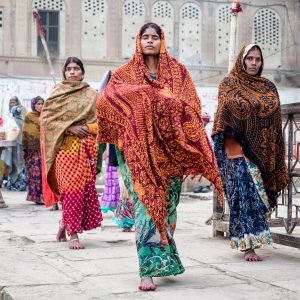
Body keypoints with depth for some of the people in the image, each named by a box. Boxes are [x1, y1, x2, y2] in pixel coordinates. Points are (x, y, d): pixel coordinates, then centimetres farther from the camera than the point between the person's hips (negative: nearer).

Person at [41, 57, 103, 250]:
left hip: (86, 145, 2)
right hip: (65, 145, -2)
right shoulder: (57, 93, 8)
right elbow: (47, 117, 0)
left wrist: (87, 128, -9)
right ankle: (73, 234, -9)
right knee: (71, 186, -10)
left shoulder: (91, 95, 12)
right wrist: (70, 128, -10)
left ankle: (65, 224, 20)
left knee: (85, 186, 0)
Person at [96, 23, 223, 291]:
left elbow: (191, 106, 6)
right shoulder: (125, 74, 11)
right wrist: (144, 96, -10)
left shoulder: (178, 71, 13)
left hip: (169, 148, 2)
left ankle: (162, 261, 20)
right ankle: (150, 268, -13)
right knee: (146, 202, -11)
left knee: (166, 202, 4)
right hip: (139, 148, -2)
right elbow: (104, 102, -2)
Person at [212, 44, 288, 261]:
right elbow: (227, 108, -7)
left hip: (263, 151, 5)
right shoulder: (230, 83, 5)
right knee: (245, 194, -11)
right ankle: (249, 246, -11)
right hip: (239, 148, -4)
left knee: (259, 193, 4)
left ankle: (247, 240, 18)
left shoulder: (268, 87, 15)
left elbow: (275, 121, 15)